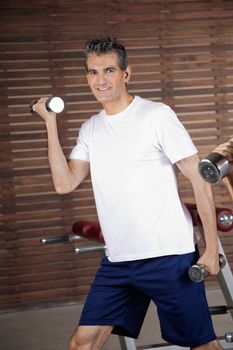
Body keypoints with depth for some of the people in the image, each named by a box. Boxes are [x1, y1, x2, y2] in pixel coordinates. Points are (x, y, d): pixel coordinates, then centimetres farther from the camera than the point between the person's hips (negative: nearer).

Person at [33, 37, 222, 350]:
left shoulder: (157, 115, -6)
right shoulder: (90, 129, 11)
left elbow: (200, 180, -7)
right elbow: (65, 183, 0)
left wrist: (212, 248, -11)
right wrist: (51, 124, 0)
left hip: (169, 255, -5)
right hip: (118, 259, 5)